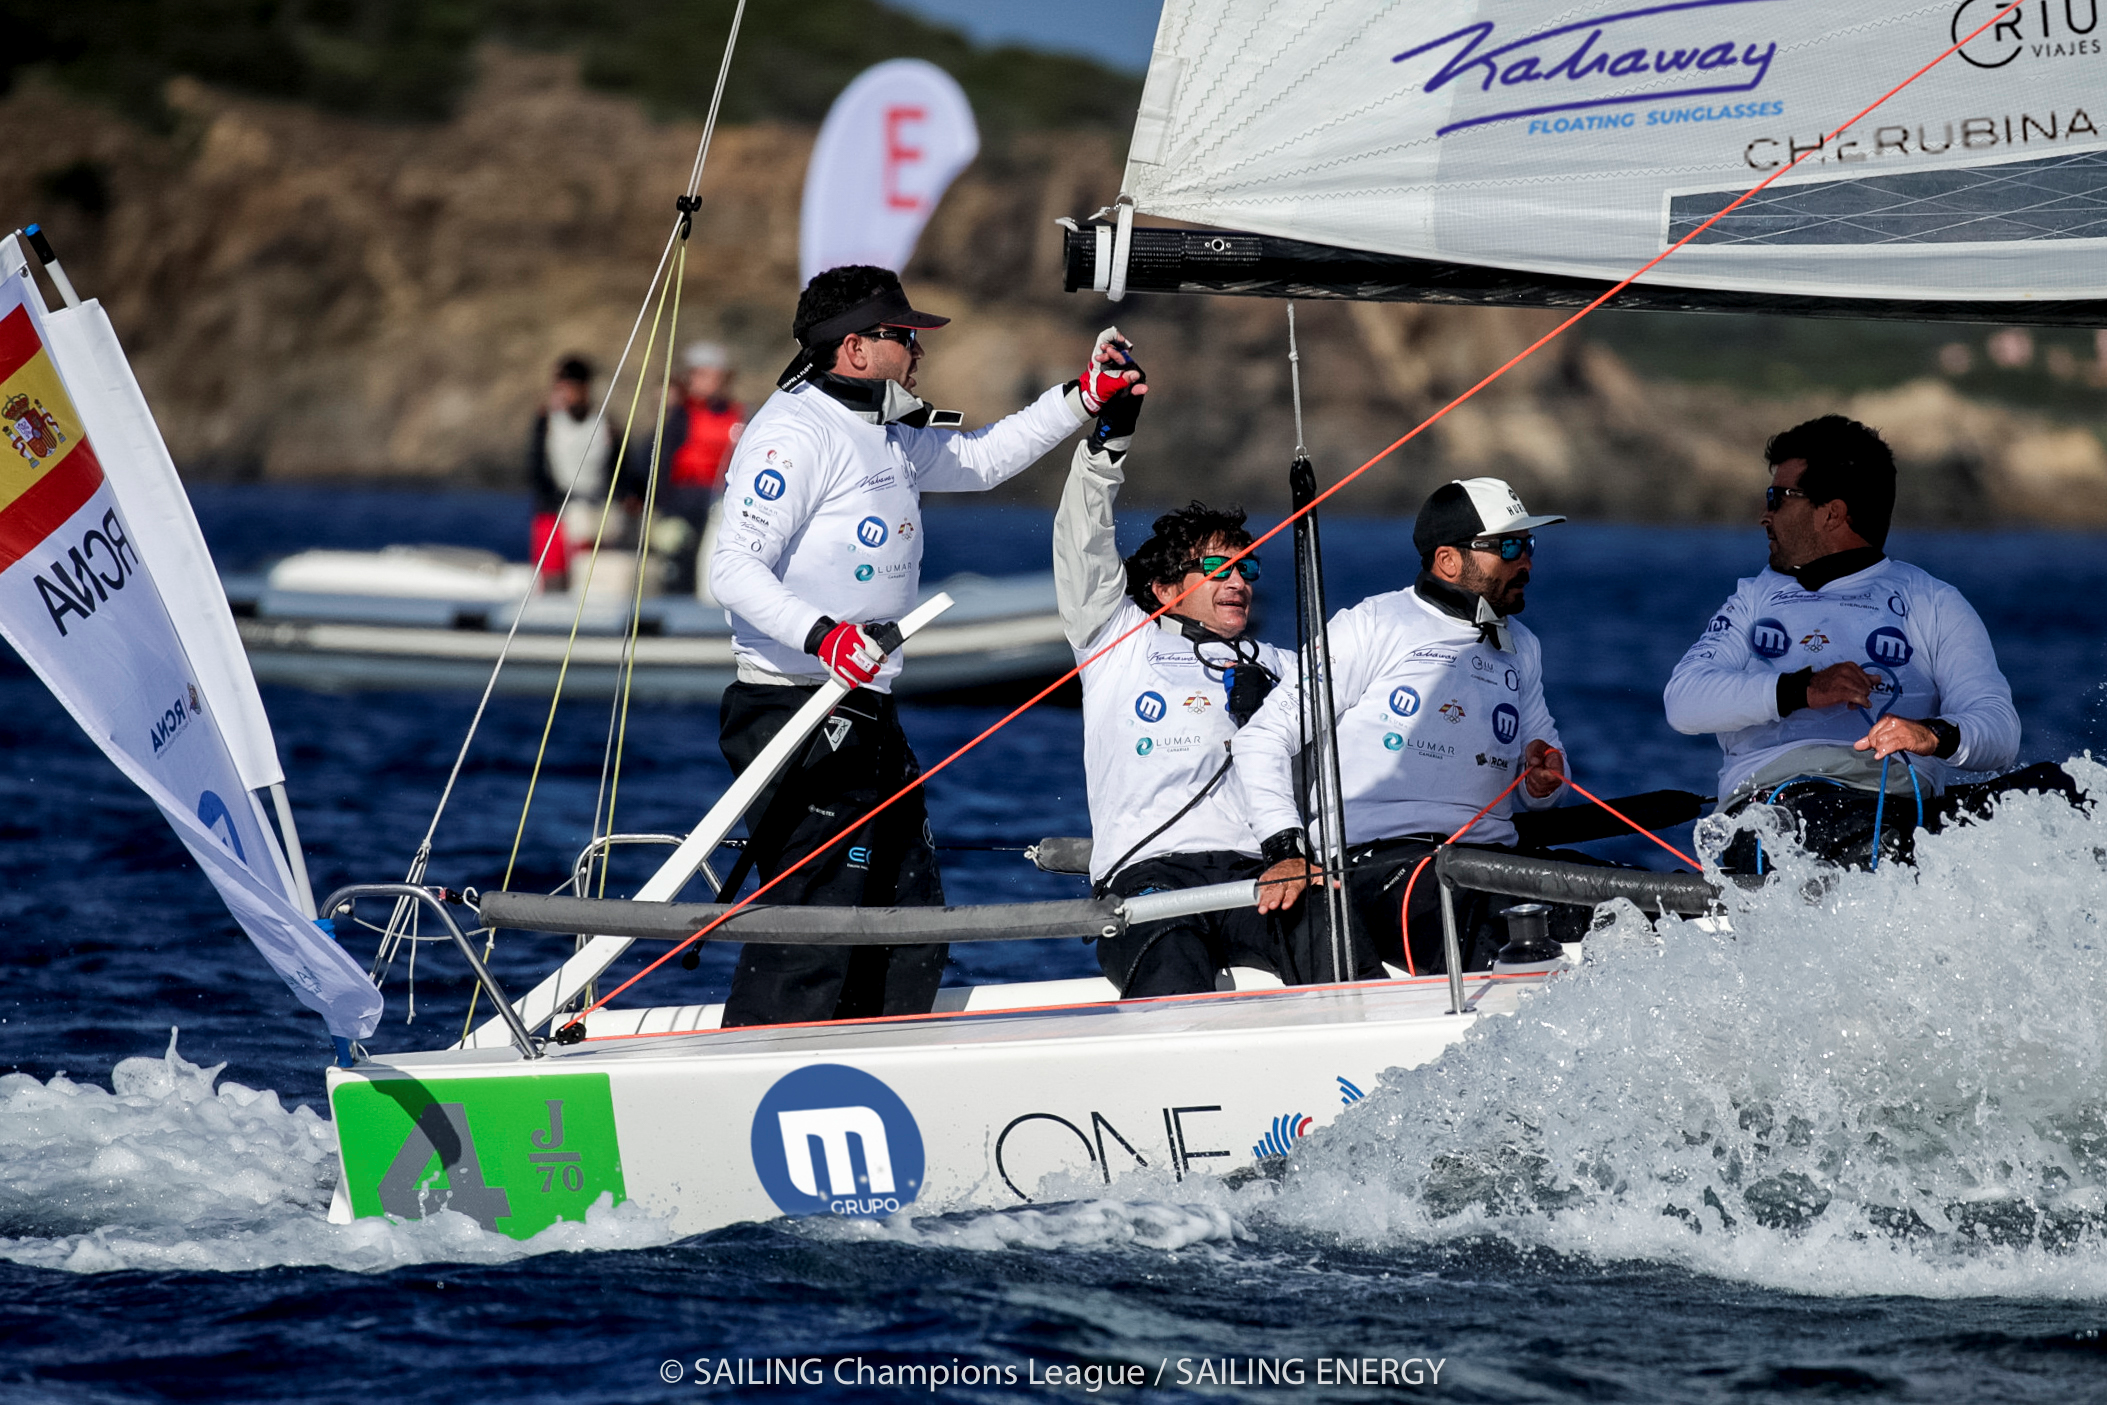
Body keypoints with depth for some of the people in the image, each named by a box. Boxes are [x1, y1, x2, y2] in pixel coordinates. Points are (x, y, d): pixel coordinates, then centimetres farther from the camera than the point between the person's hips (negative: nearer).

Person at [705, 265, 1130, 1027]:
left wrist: (1083, 396, 28)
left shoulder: (888, 439, 19)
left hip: (867, 721, 10)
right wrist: (822, 634, -34)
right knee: (808, 937, -14)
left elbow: (983, 458, 36)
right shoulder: (795, 432, -12)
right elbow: (734, 569, -19)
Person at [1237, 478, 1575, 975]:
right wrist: (1288, 849, -13)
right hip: (1375, 858, -6)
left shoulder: (1521, 647, 25)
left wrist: (1544, 779, 5)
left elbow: (1536, 791, 32)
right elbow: (1264, 738, 2)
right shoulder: (1375, 625, 5)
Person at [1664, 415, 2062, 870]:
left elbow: (1999, 730, 5)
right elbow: (1684, 703, 9)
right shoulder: (1755, 600, 29)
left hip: (1907, 803, 1)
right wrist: (1800, 690, -8)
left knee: (2047, 788, -29)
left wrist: (1937, 735, -20)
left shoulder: (1933, 604, 21)